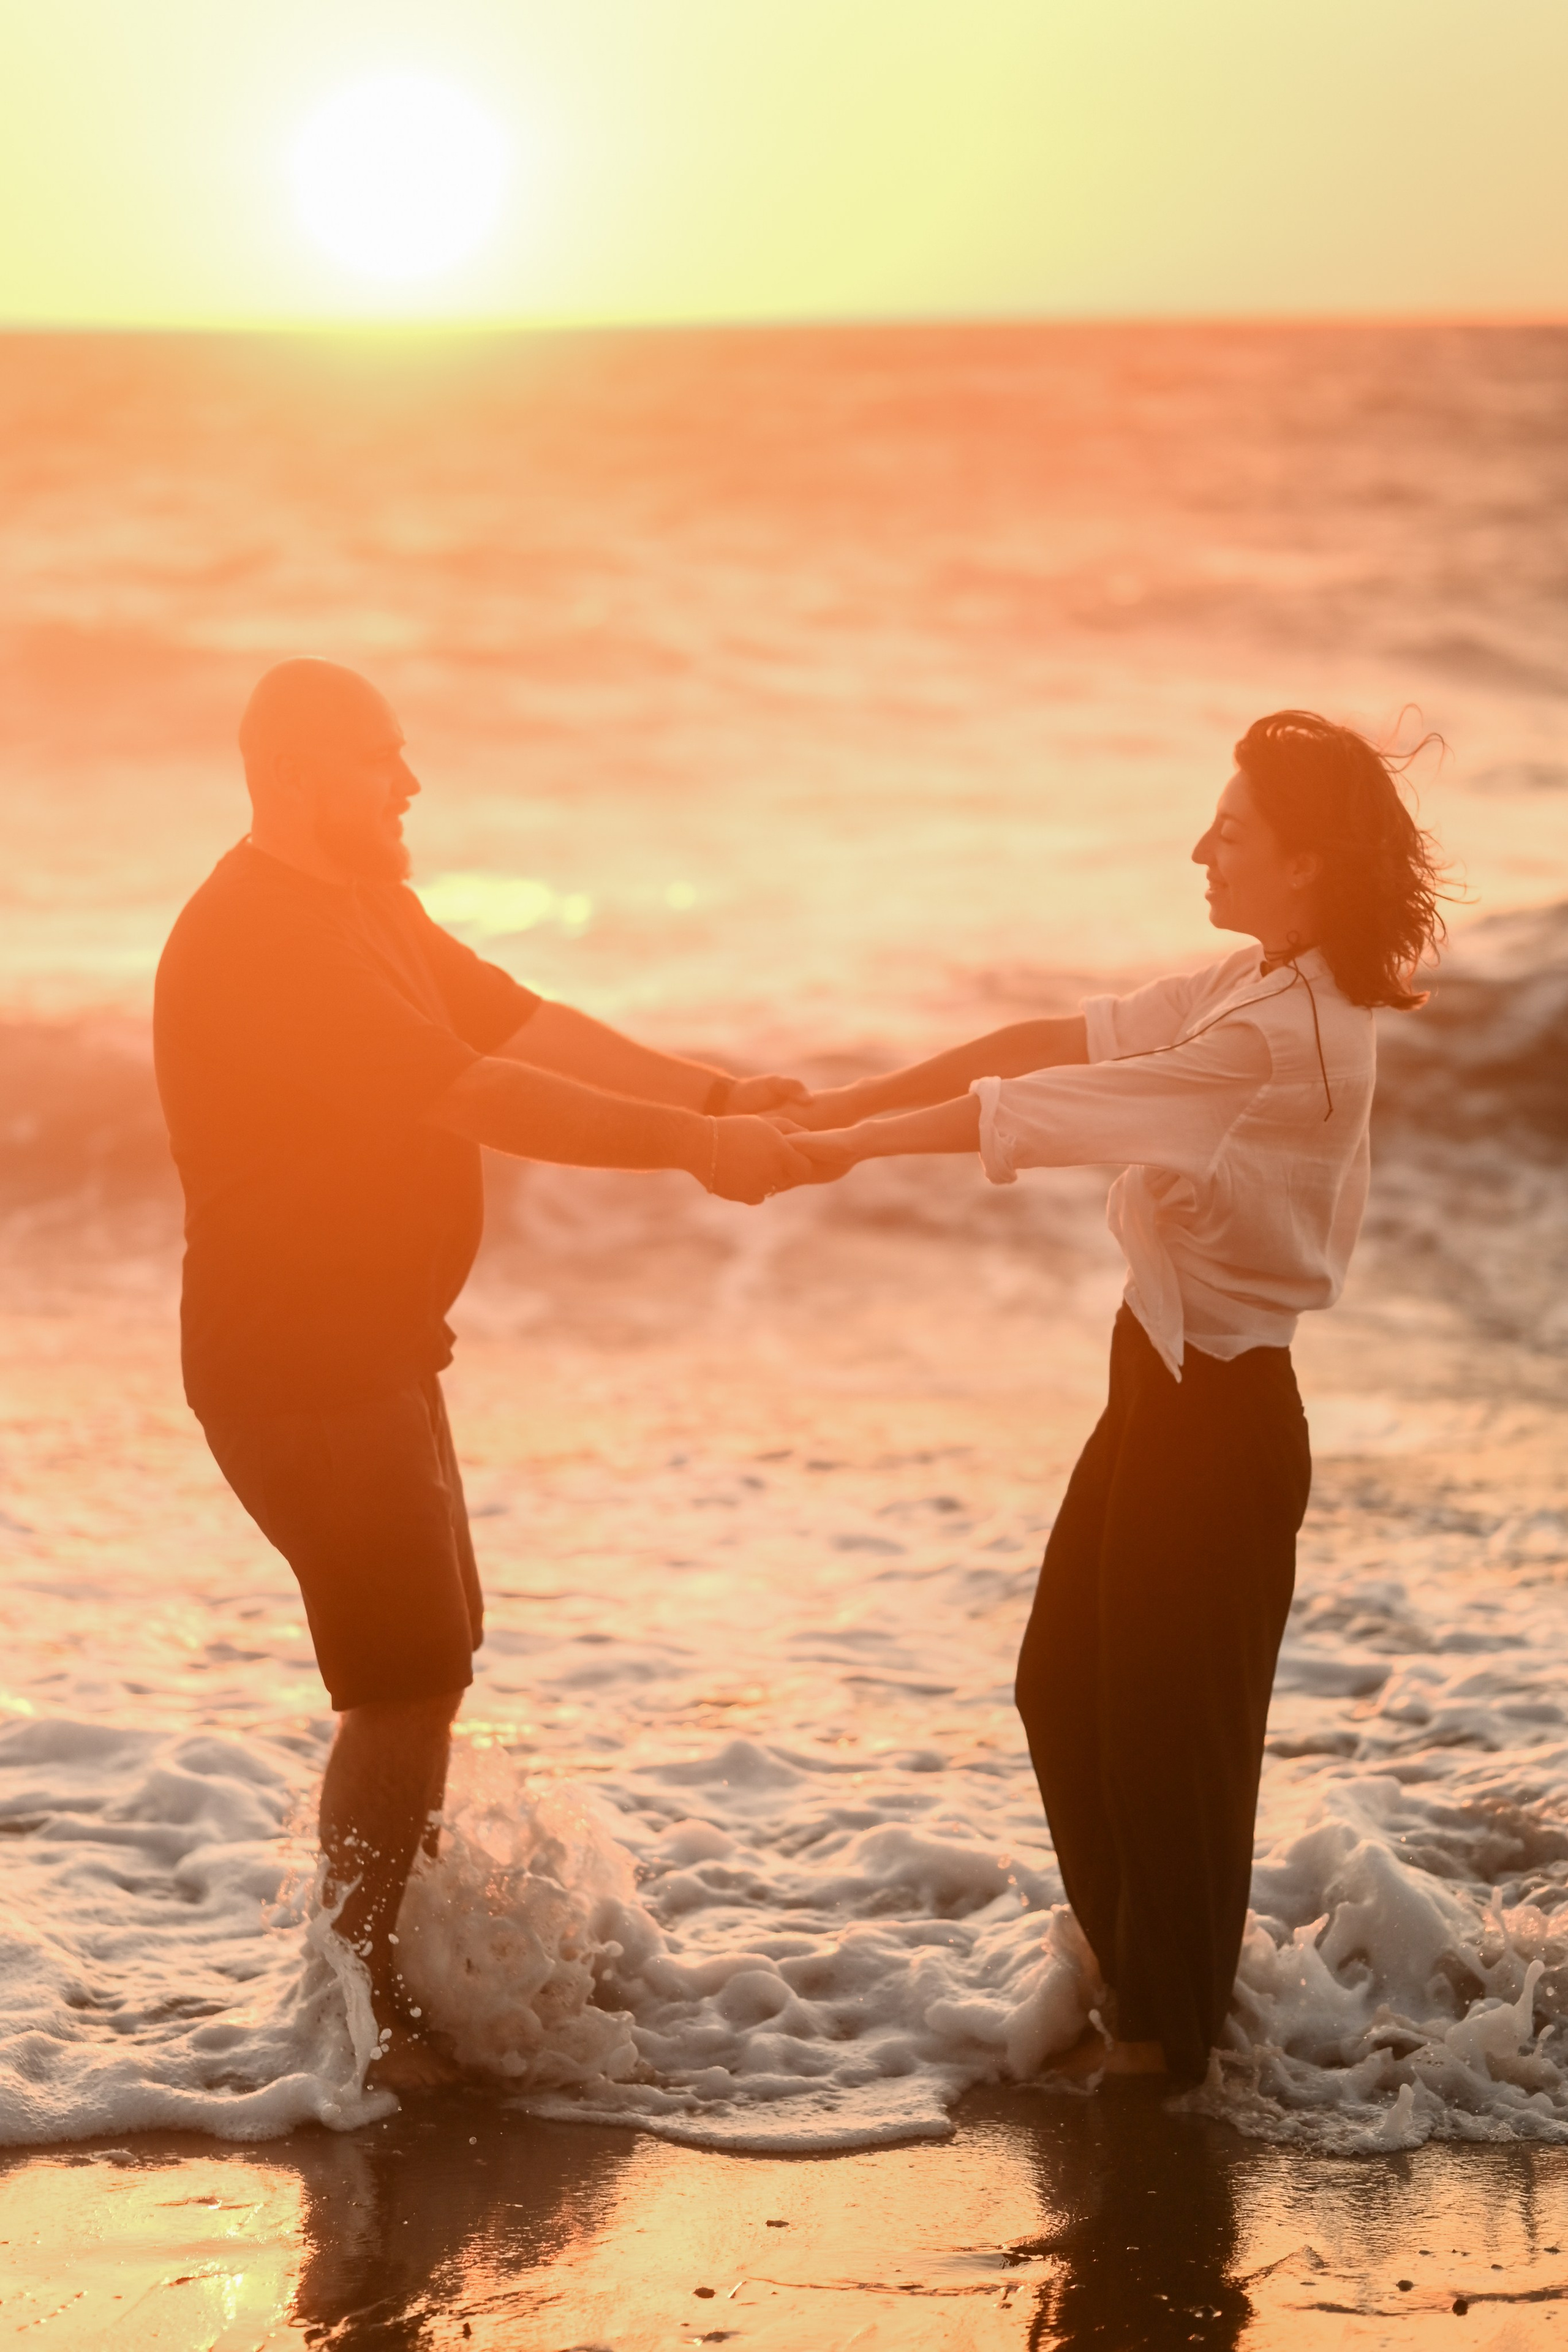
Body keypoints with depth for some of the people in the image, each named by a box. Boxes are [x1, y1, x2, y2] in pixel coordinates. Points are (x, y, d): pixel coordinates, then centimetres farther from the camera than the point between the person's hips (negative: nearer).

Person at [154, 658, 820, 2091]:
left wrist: (718, 1096, -5)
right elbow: (474, 1097, -28)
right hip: (296, 1366, -10)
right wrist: (690, 1145, -29)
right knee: (405, 1676, -6)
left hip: (373, 1348, 11)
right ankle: (356, 2010, 6)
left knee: (436, 1651, 19)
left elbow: (524, 1026, 6)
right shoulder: (256, 938, -23)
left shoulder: (367, 907, 11)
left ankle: (387, 1953, 33)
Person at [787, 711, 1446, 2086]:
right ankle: (1138, 1971, 36)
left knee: (1167, 1721, 6)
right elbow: (1063, 1042, 3)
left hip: (1215, 1408, -10)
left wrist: (846, 1143, -13)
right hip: (1169, 1372, 10)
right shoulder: (1260, 990, 4)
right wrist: (853, 1102, -1)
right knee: (1067, 1688, 19)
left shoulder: (1285, 1035, -26)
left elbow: (1037, 1109, -23)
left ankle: (1168, 2035, 24)